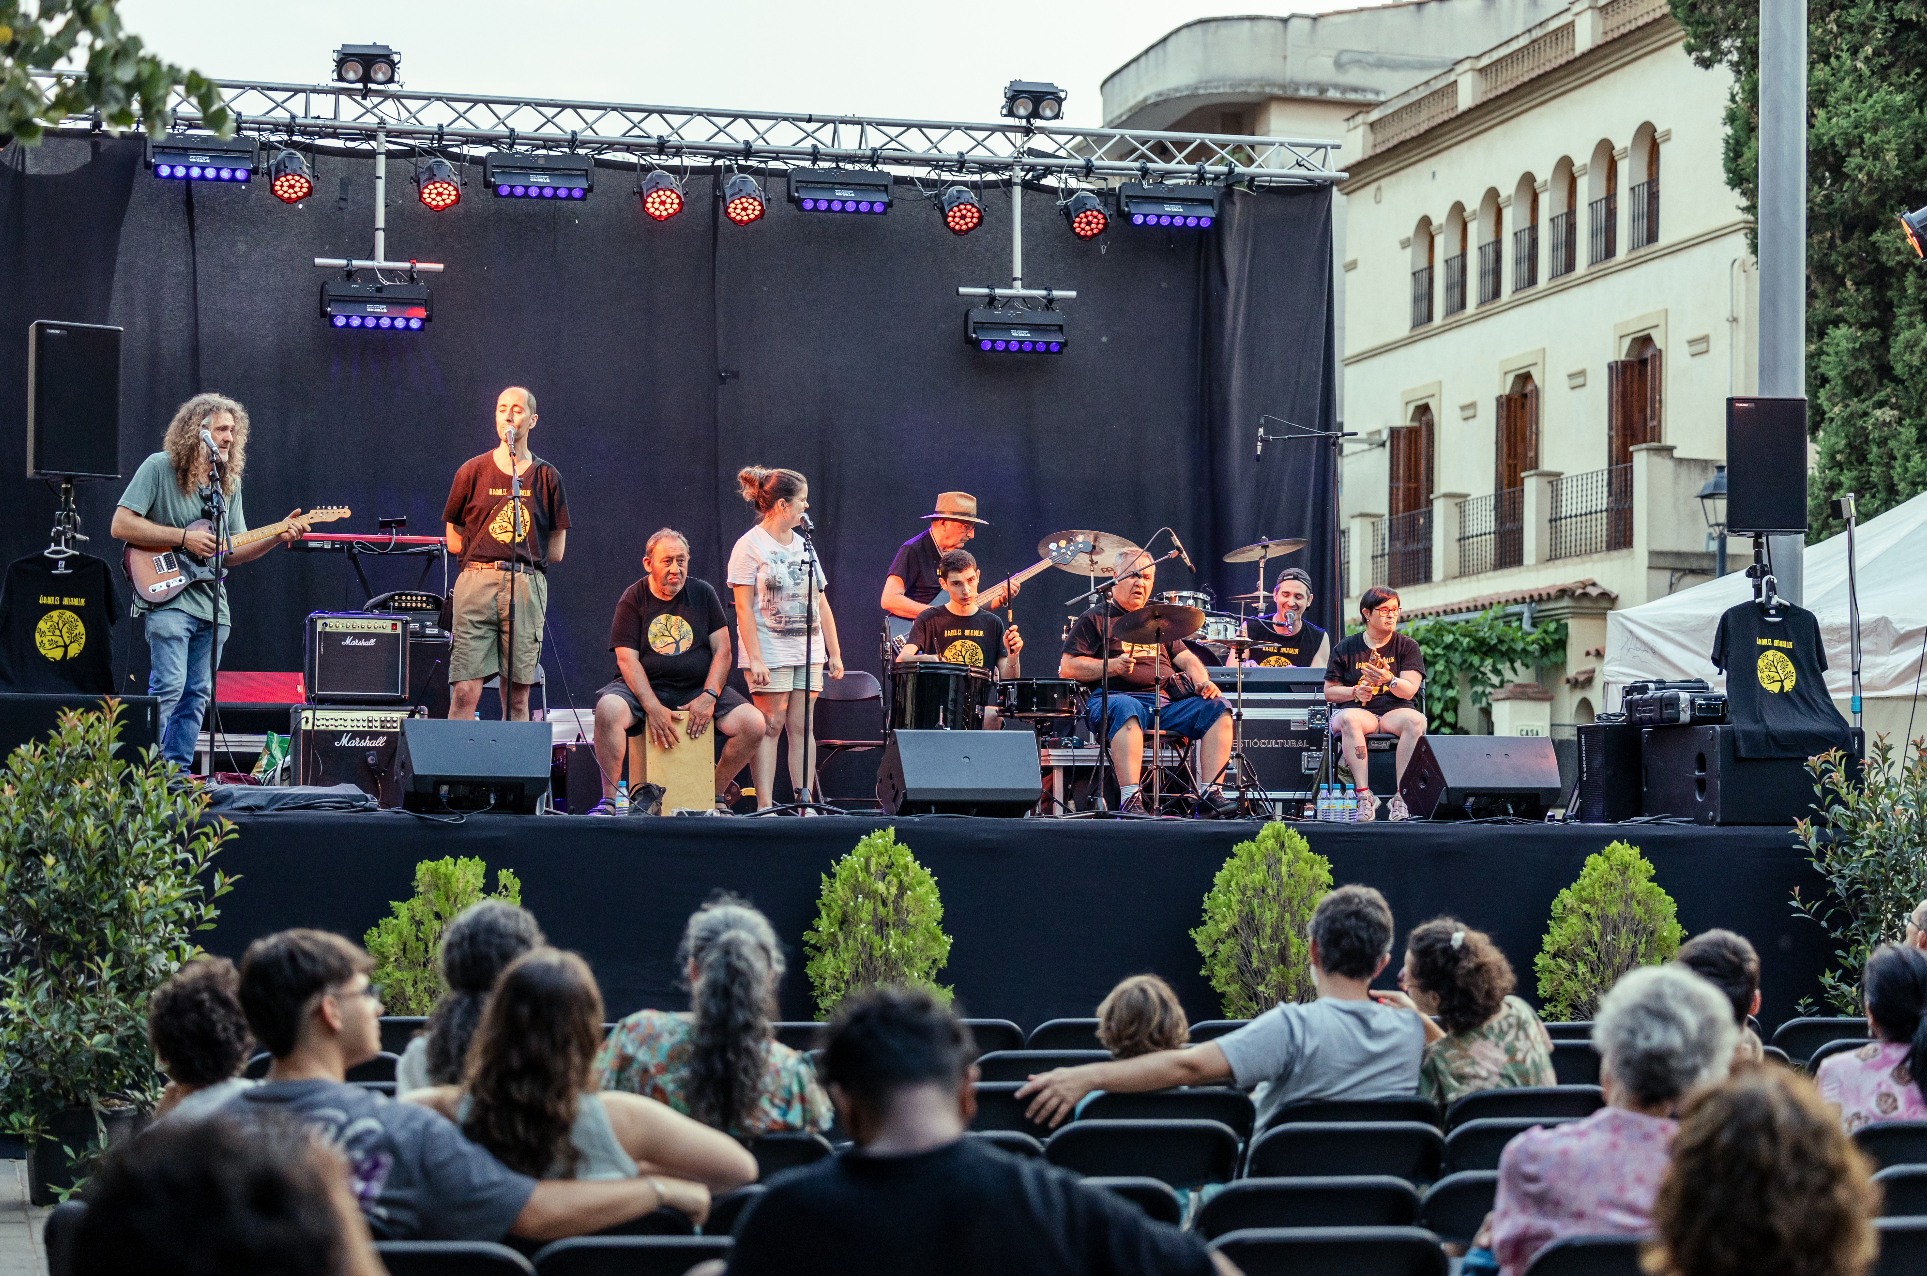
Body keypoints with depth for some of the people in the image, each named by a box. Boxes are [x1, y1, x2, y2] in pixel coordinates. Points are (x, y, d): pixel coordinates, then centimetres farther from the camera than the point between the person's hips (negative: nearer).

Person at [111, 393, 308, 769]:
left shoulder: (229, 483, 14)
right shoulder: (159, 468, -4)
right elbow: (120, 525, -11)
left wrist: (276, 537, -1)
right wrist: (183, 538, -14)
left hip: (212, 604, 7)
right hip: (167, 597, -7)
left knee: (197, 695, 6)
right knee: (167, 688, -15)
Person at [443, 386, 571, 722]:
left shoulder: (547, 477, 11)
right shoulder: (472, 471, 9)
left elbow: (556, 551, 11)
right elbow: (454, 541, 13)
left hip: (528, 585, 1)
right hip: (476, 581, -1)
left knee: (518, 696, 0)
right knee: (465, 692, -10)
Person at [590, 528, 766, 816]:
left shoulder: (703, 593, 7)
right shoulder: (633, 600, 0)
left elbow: (722, 650, 4)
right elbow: (627, 659, -9)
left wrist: (708, 696, -13)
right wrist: (653, 708, -23)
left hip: (698, 688, 3)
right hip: (644, 688, -3)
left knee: (753, 724, -19)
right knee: (608, 708, -36)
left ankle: (716, 793, 2)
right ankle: (612, 797, -24)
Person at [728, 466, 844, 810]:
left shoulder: (803, 546, 16)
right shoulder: (751, 546, -4)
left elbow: (822, 605, 17)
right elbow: (744, 607, -9)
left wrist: (834, 653, 13)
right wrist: (755, 658, -16)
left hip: (809, 652, 6)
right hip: (770, 653, -6)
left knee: (801, 727, 3)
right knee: (770, 726, -6)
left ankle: (804, 801, 3)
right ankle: (764, 806, -5)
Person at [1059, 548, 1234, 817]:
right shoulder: (1096, 619, 11)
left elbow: (1186, 658, 23)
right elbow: (1067, 668, 1)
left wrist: (1203, 682, 0)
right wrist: (1110, 666, -14)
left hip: (1167, 701, 6)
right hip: (1116, 696, -5)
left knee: (1217, 707, -17)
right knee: (1125, 709, -41)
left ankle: (1212, 791, -24)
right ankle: (1130, 798, -49)